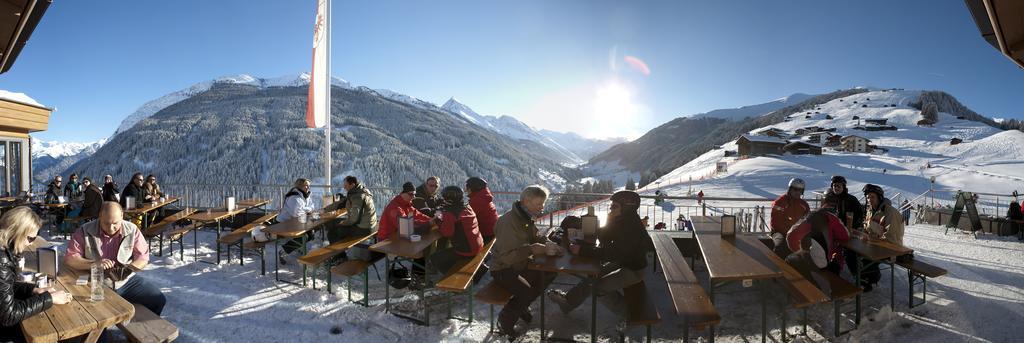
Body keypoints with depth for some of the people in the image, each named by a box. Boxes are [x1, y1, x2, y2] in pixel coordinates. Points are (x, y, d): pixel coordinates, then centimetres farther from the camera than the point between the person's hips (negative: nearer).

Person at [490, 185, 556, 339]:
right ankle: (505, 320, -3)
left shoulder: (528, 218, 2)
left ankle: (522, 306, 14)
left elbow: (536, 237, 17)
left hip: (521, 264, 9)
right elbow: (506, 256, -31)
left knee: (550, 273, -1)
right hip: (503, 269, -9)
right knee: (526, 291, -30)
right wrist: (531, 249, -32)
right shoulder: (509, 221, -28)